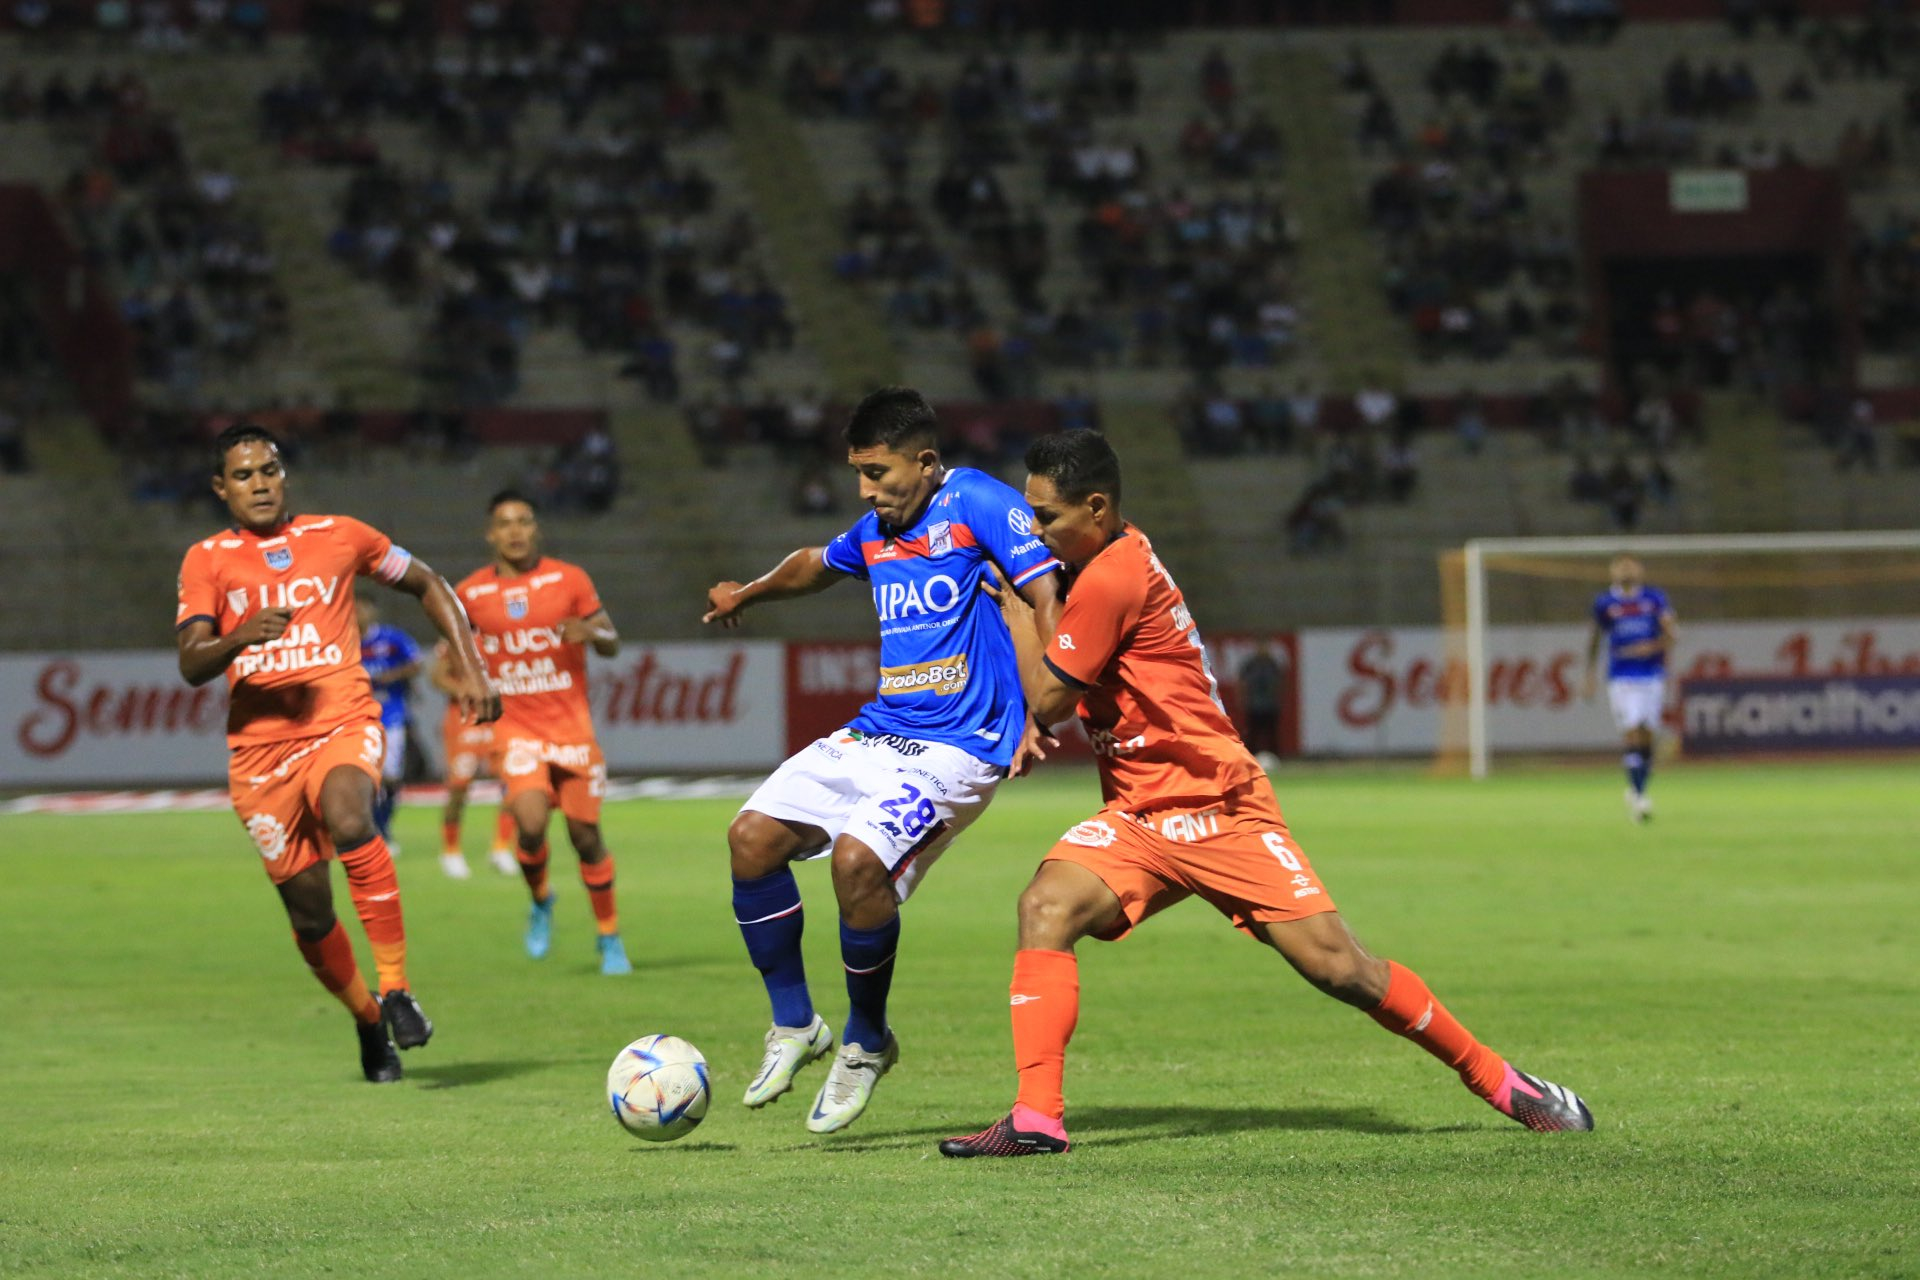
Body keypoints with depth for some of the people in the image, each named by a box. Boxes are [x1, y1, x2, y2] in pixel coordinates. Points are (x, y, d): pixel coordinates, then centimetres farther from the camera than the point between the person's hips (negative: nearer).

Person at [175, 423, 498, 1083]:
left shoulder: (338, 537, 8)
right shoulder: (207, 560, 5)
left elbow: (430, 586, 20)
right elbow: (191, 664, -5)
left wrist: (469, 669, 10)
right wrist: (240, 638, -26)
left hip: (343, 724, -2)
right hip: (259, 748, 2)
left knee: (349, 820, -35)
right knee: (309, 912, 5)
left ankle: (396, 988, -30)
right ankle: (367, 1018, 31)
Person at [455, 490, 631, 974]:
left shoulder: (570, 579, 0)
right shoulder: (470, 593, 1)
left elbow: (611, 644, 5)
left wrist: (590, 632, -18)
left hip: (571, 726, 1)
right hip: (516, 729, 0)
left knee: (586, 834, 1)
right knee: (531, 823, -22)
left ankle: (609, 938, 20)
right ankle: (540, 901, 8)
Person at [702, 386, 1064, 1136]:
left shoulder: (978, 504, -9)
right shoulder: (875, 532, 14)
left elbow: (1046, 599, -16)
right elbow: (818, 564, 37)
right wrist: (747, 595, 53)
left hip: (958, 746, -8)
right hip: (877, 731, 8)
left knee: (858, 856, -27)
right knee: (753, 835, -4)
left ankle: (866, 1042, -5)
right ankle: (794, 1026, 9)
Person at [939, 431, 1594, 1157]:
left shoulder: (1112, 580, -17)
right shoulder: (1114, 561, 11)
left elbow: (1045, 698, -13)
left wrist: (1013, 608, -2)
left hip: (1216, 810, -8)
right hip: (1139, 817, 8)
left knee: (1338, 966, -8)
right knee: (1046, 906, -17)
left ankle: (1502, 1083, 8)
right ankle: (1036, 1119, -23)